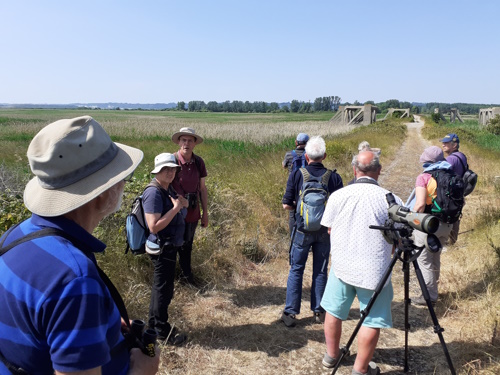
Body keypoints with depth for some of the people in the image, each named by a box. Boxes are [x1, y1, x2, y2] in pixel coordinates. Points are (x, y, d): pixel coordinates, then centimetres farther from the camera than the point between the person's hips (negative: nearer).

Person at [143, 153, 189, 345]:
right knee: (164, 289, 5)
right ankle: (162, 330, 23)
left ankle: (154, 323, 39)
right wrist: (175, 208, -25)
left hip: (170, 246, 10)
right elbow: (154, 226, -28)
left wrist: (183, 204, -2)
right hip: (162, 248, -10)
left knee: (161, 286, 21)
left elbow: (177, 215, 20)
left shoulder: (168, 189, 6)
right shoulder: (153, 192, -23)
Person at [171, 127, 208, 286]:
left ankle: (186, 274, 41)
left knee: (187, 245, 21)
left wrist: (205, 213, 8)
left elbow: (202, 188, 6)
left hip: (192, 213, 4)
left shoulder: (198, 162, -3)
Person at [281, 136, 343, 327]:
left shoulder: (296, 175, -10)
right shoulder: (334, 177, -6)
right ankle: (319, 311, 23)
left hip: (302, 229, -1)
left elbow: (286, 205, -8)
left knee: (296, 270, 8)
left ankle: (290, 312, 11)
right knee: (320, 271, 13)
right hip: (325, 230, 2)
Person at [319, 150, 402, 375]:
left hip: (341, 265, 3)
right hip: (374, 270, -3)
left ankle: (331, 355, 38)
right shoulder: (391, 200, -12)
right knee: (372, 320, 11)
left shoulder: (338, 196, -6)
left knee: (334, 311, 20)